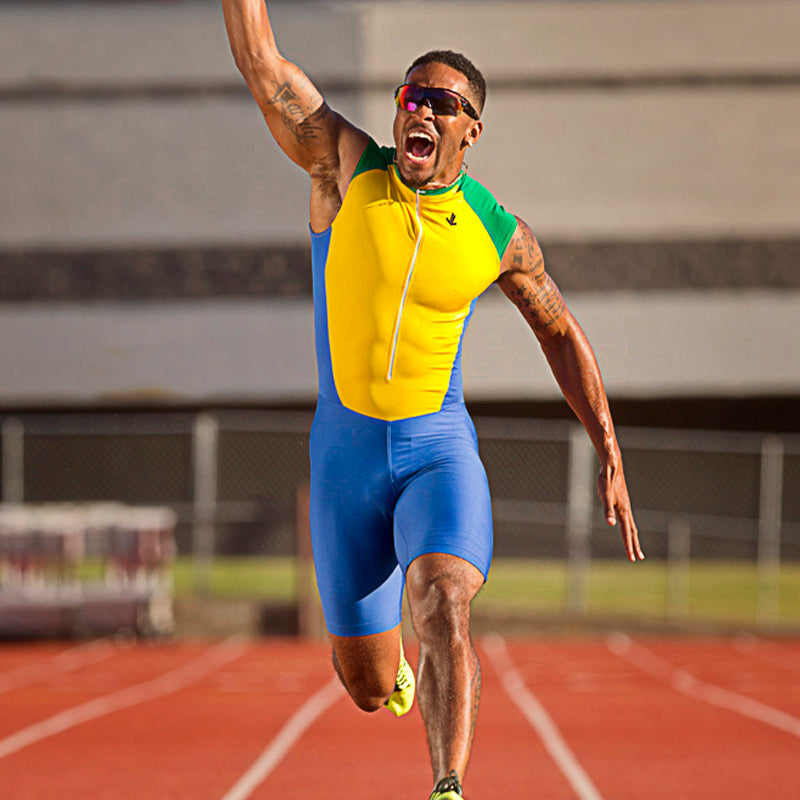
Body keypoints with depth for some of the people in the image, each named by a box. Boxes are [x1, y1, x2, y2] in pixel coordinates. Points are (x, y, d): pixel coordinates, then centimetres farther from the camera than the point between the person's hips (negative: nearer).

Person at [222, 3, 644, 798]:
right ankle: (399, 673, 48)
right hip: (345, 455, 1)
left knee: (443, 610, -30)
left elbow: (561, 334, 12)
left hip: (439, 449, -1)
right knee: (367, 688, 9)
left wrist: (610, 458, 9)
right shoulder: (345, 167, -5)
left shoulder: (500, 237, -3)